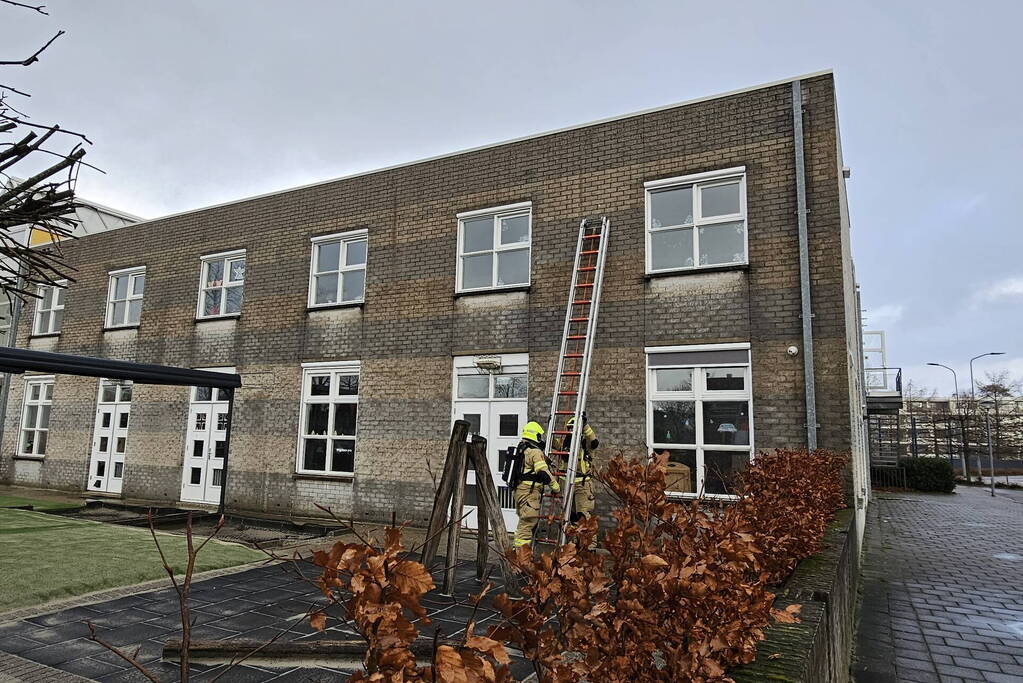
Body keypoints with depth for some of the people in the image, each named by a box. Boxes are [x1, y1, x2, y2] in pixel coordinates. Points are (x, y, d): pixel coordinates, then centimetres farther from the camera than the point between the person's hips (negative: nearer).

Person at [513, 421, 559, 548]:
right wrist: (556, 487, -7)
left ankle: (519, 548, 19)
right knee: (528, 521, -7)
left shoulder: (521, 450, 16)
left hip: (519, 490, 9)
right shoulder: (536, 452, -13)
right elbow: (544, 473, -17)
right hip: (530, 491, -9)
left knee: (524, 520, 16)